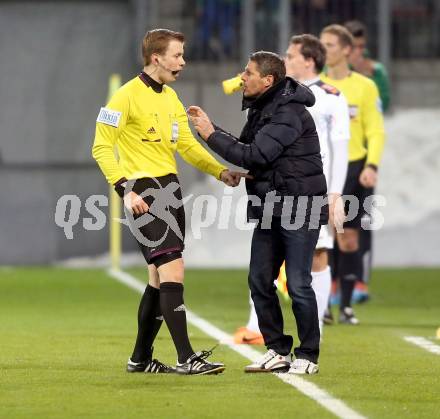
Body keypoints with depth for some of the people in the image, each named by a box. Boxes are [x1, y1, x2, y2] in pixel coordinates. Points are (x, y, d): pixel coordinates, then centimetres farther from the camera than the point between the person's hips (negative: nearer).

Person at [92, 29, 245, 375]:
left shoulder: (171, 97, 16)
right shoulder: (128, 96, -11)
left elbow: (187, 145, 18)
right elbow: (102, 147, -13)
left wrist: (220, 171, 3)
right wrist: (126, 190, -22)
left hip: (170, 189, 9)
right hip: (144, 191, -9)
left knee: (160, 279, 11)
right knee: (173, 271, -15)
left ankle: (141, 358, 21)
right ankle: (186, 358, -16)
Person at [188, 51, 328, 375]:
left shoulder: (289, 114, -18)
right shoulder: (262, 109, 13)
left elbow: (254, 155, -24)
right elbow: (246, 149, 15)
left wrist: (211, 135, -16)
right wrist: (212, 129, 4)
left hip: (300, 209, -9)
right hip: (269, 208, 9)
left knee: (298, 284, -6)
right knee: (260, 281, 8)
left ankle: (308, 357, 4)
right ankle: (277, 351, 16)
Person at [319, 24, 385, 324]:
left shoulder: (364, 86, 2)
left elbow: (376, 131, 1)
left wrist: (372, 165, -12)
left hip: (352, 168, 0)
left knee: (349, 238, 2)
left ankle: (346, 305, 10)